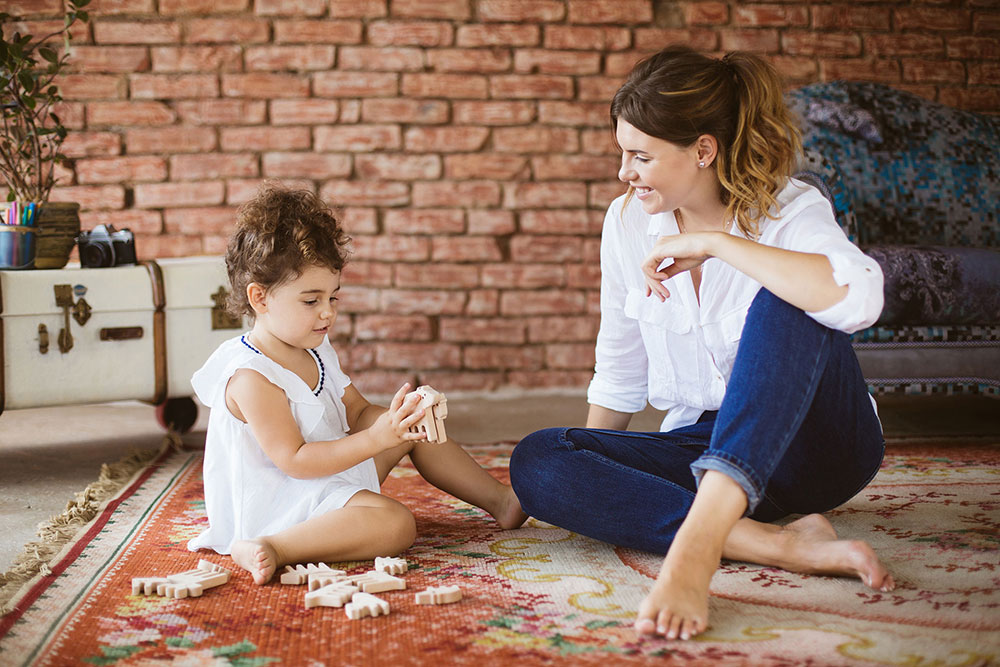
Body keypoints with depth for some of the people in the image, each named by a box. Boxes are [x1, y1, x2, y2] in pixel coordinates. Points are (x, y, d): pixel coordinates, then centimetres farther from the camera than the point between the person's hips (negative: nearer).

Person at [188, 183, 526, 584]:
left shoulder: (315, 353, 7)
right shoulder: (251, 377, -24)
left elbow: (358, 413, 10)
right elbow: (295, 460, -26)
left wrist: (393, 418, -14)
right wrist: (375, 439, -32)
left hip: (331, 473, 10)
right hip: (278, 501, -10)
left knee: (416, 433, 13)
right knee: (396, 524, -31)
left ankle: (500, 500, 22)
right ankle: (270, 549, -35)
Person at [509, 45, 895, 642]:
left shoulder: (789, 211, -12)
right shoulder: (628, 222, 1)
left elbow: (860, 299, -36)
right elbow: (620, 373, 12)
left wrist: (713, 243, -29)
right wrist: (586, 476, 10)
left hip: (812, 444, -4)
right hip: (704, 448, 4)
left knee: (781, 304, -33)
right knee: (536, 459, -21)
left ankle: (697, 540, -47)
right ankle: (782, 544, -34)